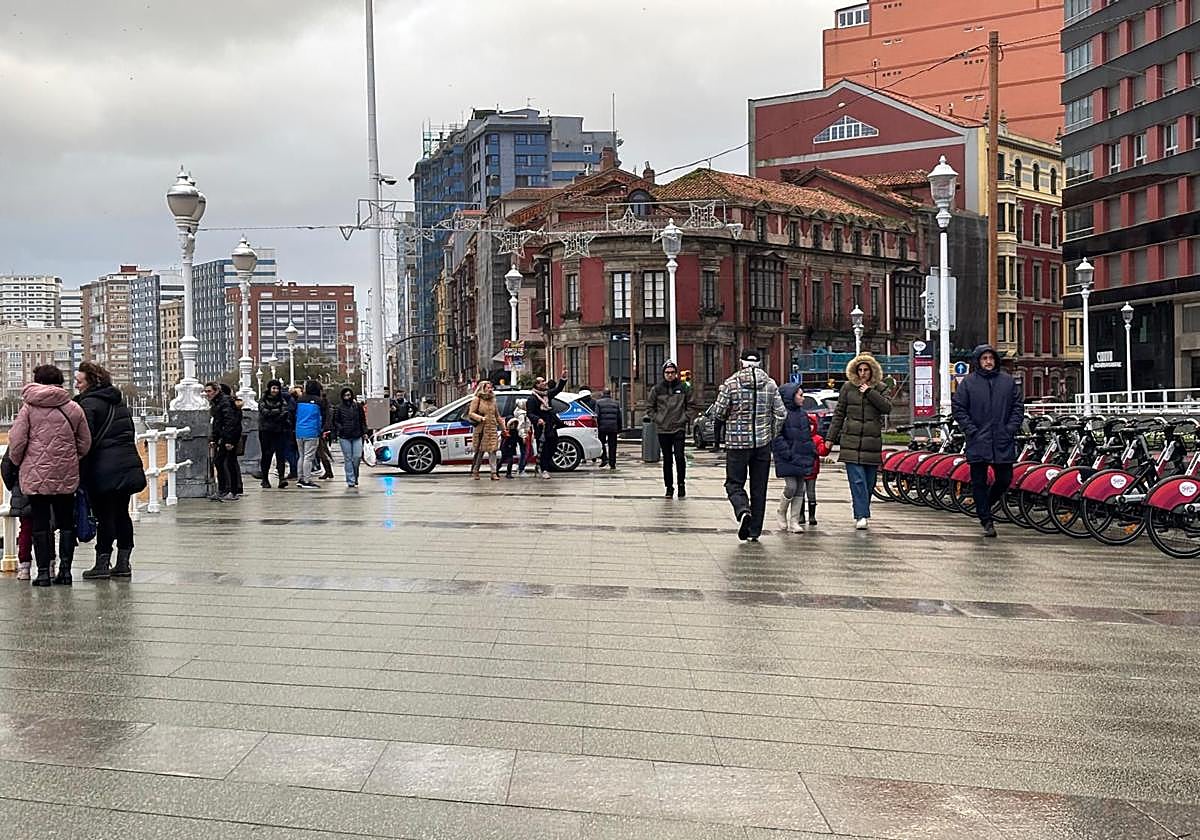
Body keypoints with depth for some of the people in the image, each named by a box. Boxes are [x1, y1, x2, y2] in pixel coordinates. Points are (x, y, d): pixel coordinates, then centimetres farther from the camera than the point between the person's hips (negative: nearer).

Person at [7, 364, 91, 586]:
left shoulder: (28, 409, -3)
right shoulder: (74, 409, 3)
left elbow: (16, 442, -6)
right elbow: (85, 443, 7)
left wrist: (17, 463, 12)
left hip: (36, 475, -1)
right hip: (67, 476, 2)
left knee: (40, 524, 5)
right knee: (66, 523, 10)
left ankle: (43, 571, 4)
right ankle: (65, 569, 7)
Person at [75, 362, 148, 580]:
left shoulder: (88, 404, -8)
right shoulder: (119, 402, 18)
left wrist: (81, 475, -11)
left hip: (104, 470, -7)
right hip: (130, 466, 8)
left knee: (104, 515, -2)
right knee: (121, 513, 11)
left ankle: (102, 563, 2)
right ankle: (123, 563, 14)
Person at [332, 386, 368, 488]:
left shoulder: (358, 406, 8)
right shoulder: (338, 408, 3)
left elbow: (363, 420, 13)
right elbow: (335, 421, 7)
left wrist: (364, 432, 7)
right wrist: (339, 429, -9)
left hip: (357, 436, 1)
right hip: (344, 437, -1)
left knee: (357, 457, -5)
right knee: (348, 459, 0)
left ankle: (355, 477, 16)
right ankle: (350, 481, 4)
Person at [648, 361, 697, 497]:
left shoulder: (683, 388, 3)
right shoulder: (657, 389, 5)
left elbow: (692, 406, 10)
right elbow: (649, 407, 13)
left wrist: (685, 418, -1)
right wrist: (656, 419, 1)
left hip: (679, 429, -2)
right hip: (662, 430, 2)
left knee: (679, 457, -12)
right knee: (667, 460, 7)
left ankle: (681, 484, 2)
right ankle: (669, 487, 15)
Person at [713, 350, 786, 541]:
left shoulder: (730, 384, -7)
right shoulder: (770, 384, 1)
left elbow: (718, 412, -4)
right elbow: (781, 414, 0)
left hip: (737, 442, -3)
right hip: (763, 443, 3)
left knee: (734, 483, 8)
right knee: (759, 488, 10)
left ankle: (743, 511, -21)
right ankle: (754, 531, 13)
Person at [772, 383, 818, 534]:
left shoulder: (803, 413, 14)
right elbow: (776, 436, -16)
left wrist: (813, 451, 12)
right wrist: (787, 453, -19)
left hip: (802, 458, 7)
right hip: (788, 460, -7)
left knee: (800, 489, 6)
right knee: (791, 487, -10)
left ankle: (794, 521, 12)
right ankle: (781, 513, 15)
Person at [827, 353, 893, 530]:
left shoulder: (879, 388, 10)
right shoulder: (848, 387, 8)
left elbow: (887, 408, -6)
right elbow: (839, 414, 12)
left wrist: (870, 392, -11)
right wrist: (831, 438, 9)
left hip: (872, 441, 1)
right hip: (851, 441, -1)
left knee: (869, 482, 5)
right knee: (857, 480, -11)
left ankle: (862, 513, 19)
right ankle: (862, 516, -14)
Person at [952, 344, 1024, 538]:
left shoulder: (1008, 381, 9)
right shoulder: (967, 382, 1)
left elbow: (1018, 406, 10)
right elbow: (958, 408, 0)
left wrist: (1011, 428, -2)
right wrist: (971, 430, -9)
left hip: (1003, 442, 2)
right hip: (978, 442, -2)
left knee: (1005, 479, 4)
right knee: (979, 482, 0)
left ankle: (985, 505, 29)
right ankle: (986, 520, 8)